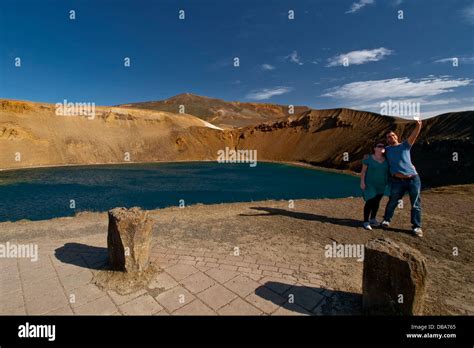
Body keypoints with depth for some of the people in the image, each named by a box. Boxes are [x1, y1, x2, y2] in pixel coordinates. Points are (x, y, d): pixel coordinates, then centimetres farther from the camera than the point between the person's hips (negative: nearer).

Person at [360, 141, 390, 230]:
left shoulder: (386, 160, 2)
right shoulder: (368, 158, -10)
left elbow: (388, 171, 8)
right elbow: (363, 171, -9)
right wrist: (362, 182, -14)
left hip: (381, 185, 5)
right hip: (370, 184, -5)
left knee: (377, 202, 12)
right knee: (370, 202, -10)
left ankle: (373, 219, 27)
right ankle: (366, 221, -2)